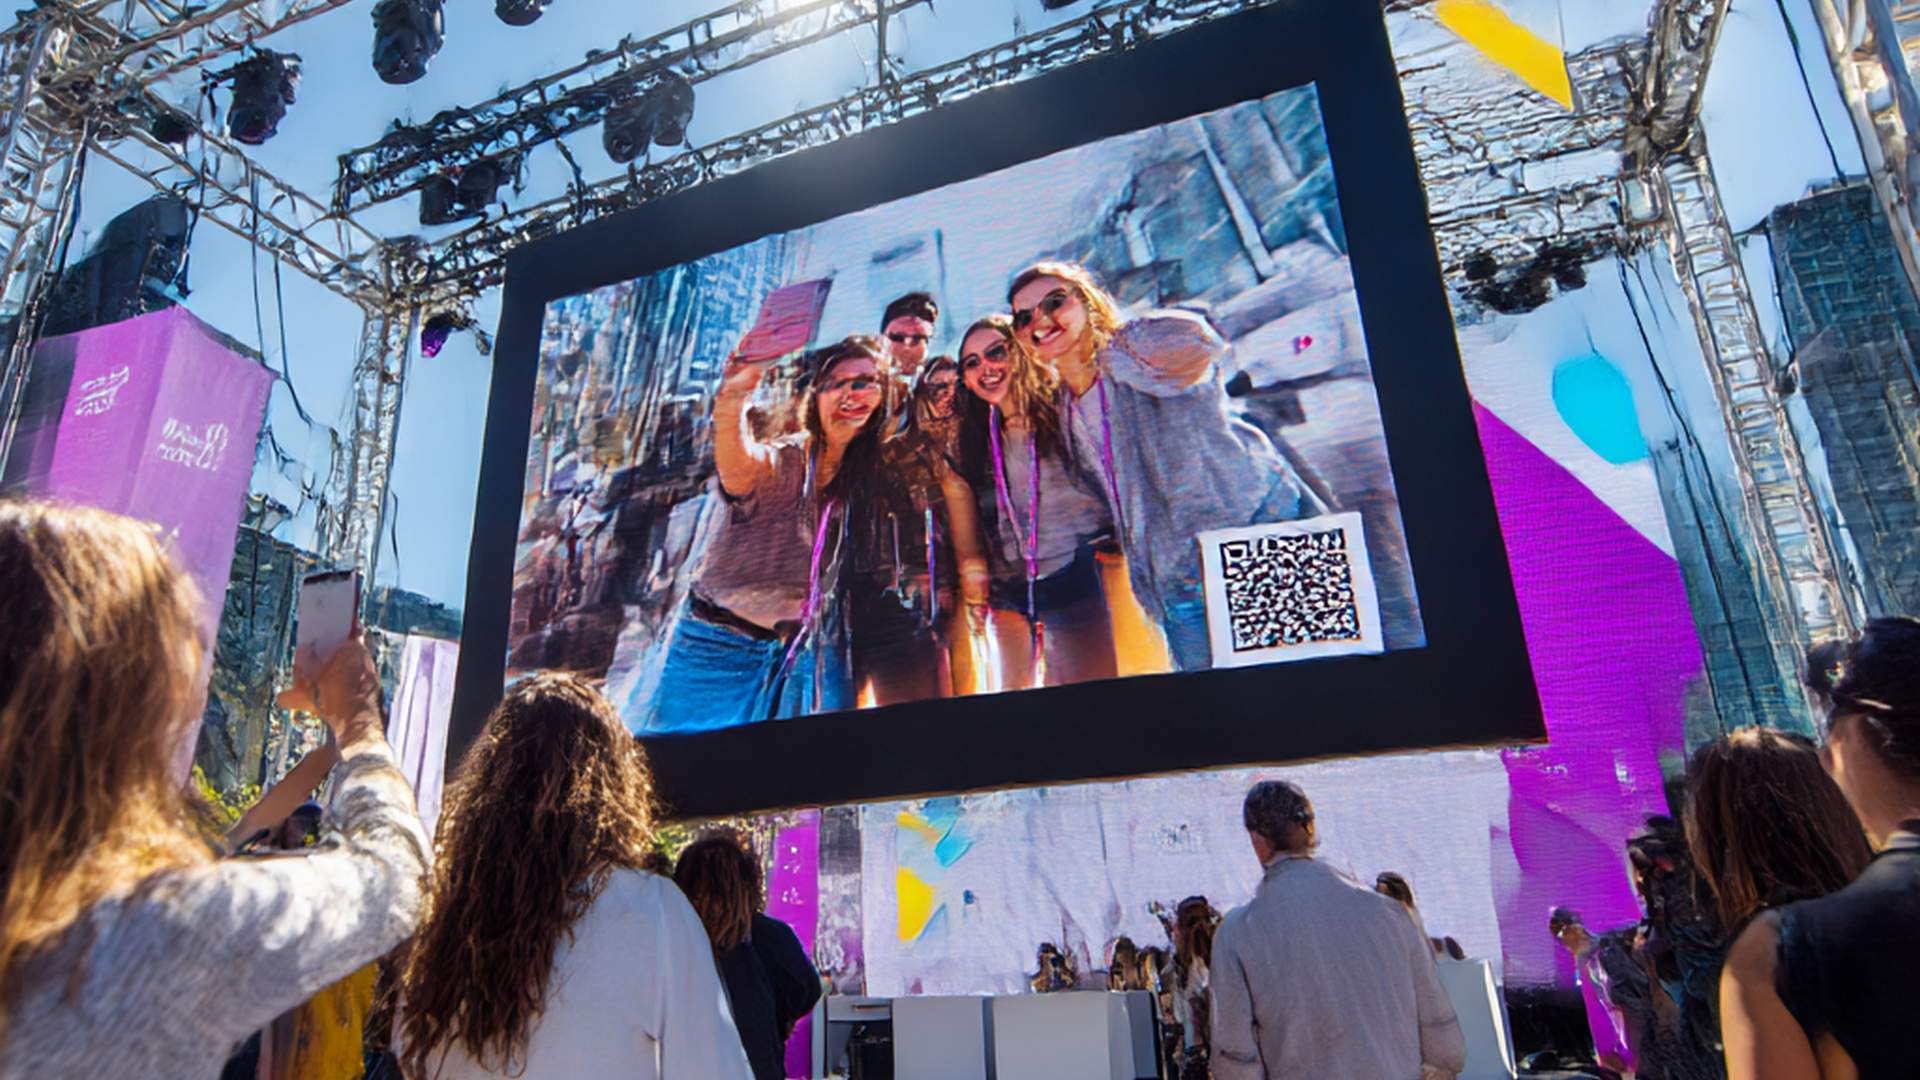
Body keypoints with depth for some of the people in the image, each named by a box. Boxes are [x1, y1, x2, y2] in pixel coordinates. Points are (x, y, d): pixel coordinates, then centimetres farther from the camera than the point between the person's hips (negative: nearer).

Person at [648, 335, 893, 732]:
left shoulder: (865, 474, -2)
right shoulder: (780, 461, -19)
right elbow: (737, 469, -42)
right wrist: (732, 402, -60)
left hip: (806, 651, 5)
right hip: (721, 646, -4)